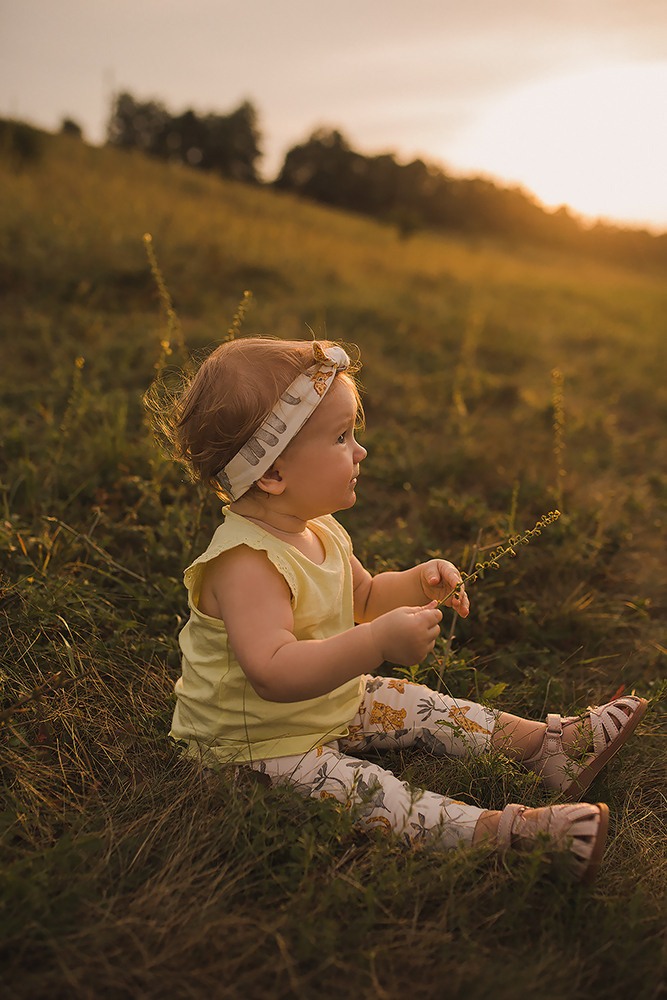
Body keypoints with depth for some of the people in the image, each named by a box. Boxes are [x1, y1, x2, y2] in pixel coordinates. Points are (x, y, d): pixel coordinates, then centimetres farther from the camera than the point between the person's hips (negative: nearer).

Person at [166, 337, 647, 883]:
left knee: (424, 709, 7)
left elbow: (363, 598, 16)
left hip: (333, 706, 9)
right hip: (255, 745, -9)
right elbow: (273, 674, -43)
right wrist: (380, 641, -47)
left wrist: (418, 584, -4)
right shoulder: (246, 563, -32)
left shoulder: (319, 531, 0)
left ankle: (548, 746, 14)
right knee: (361, 788, -27)